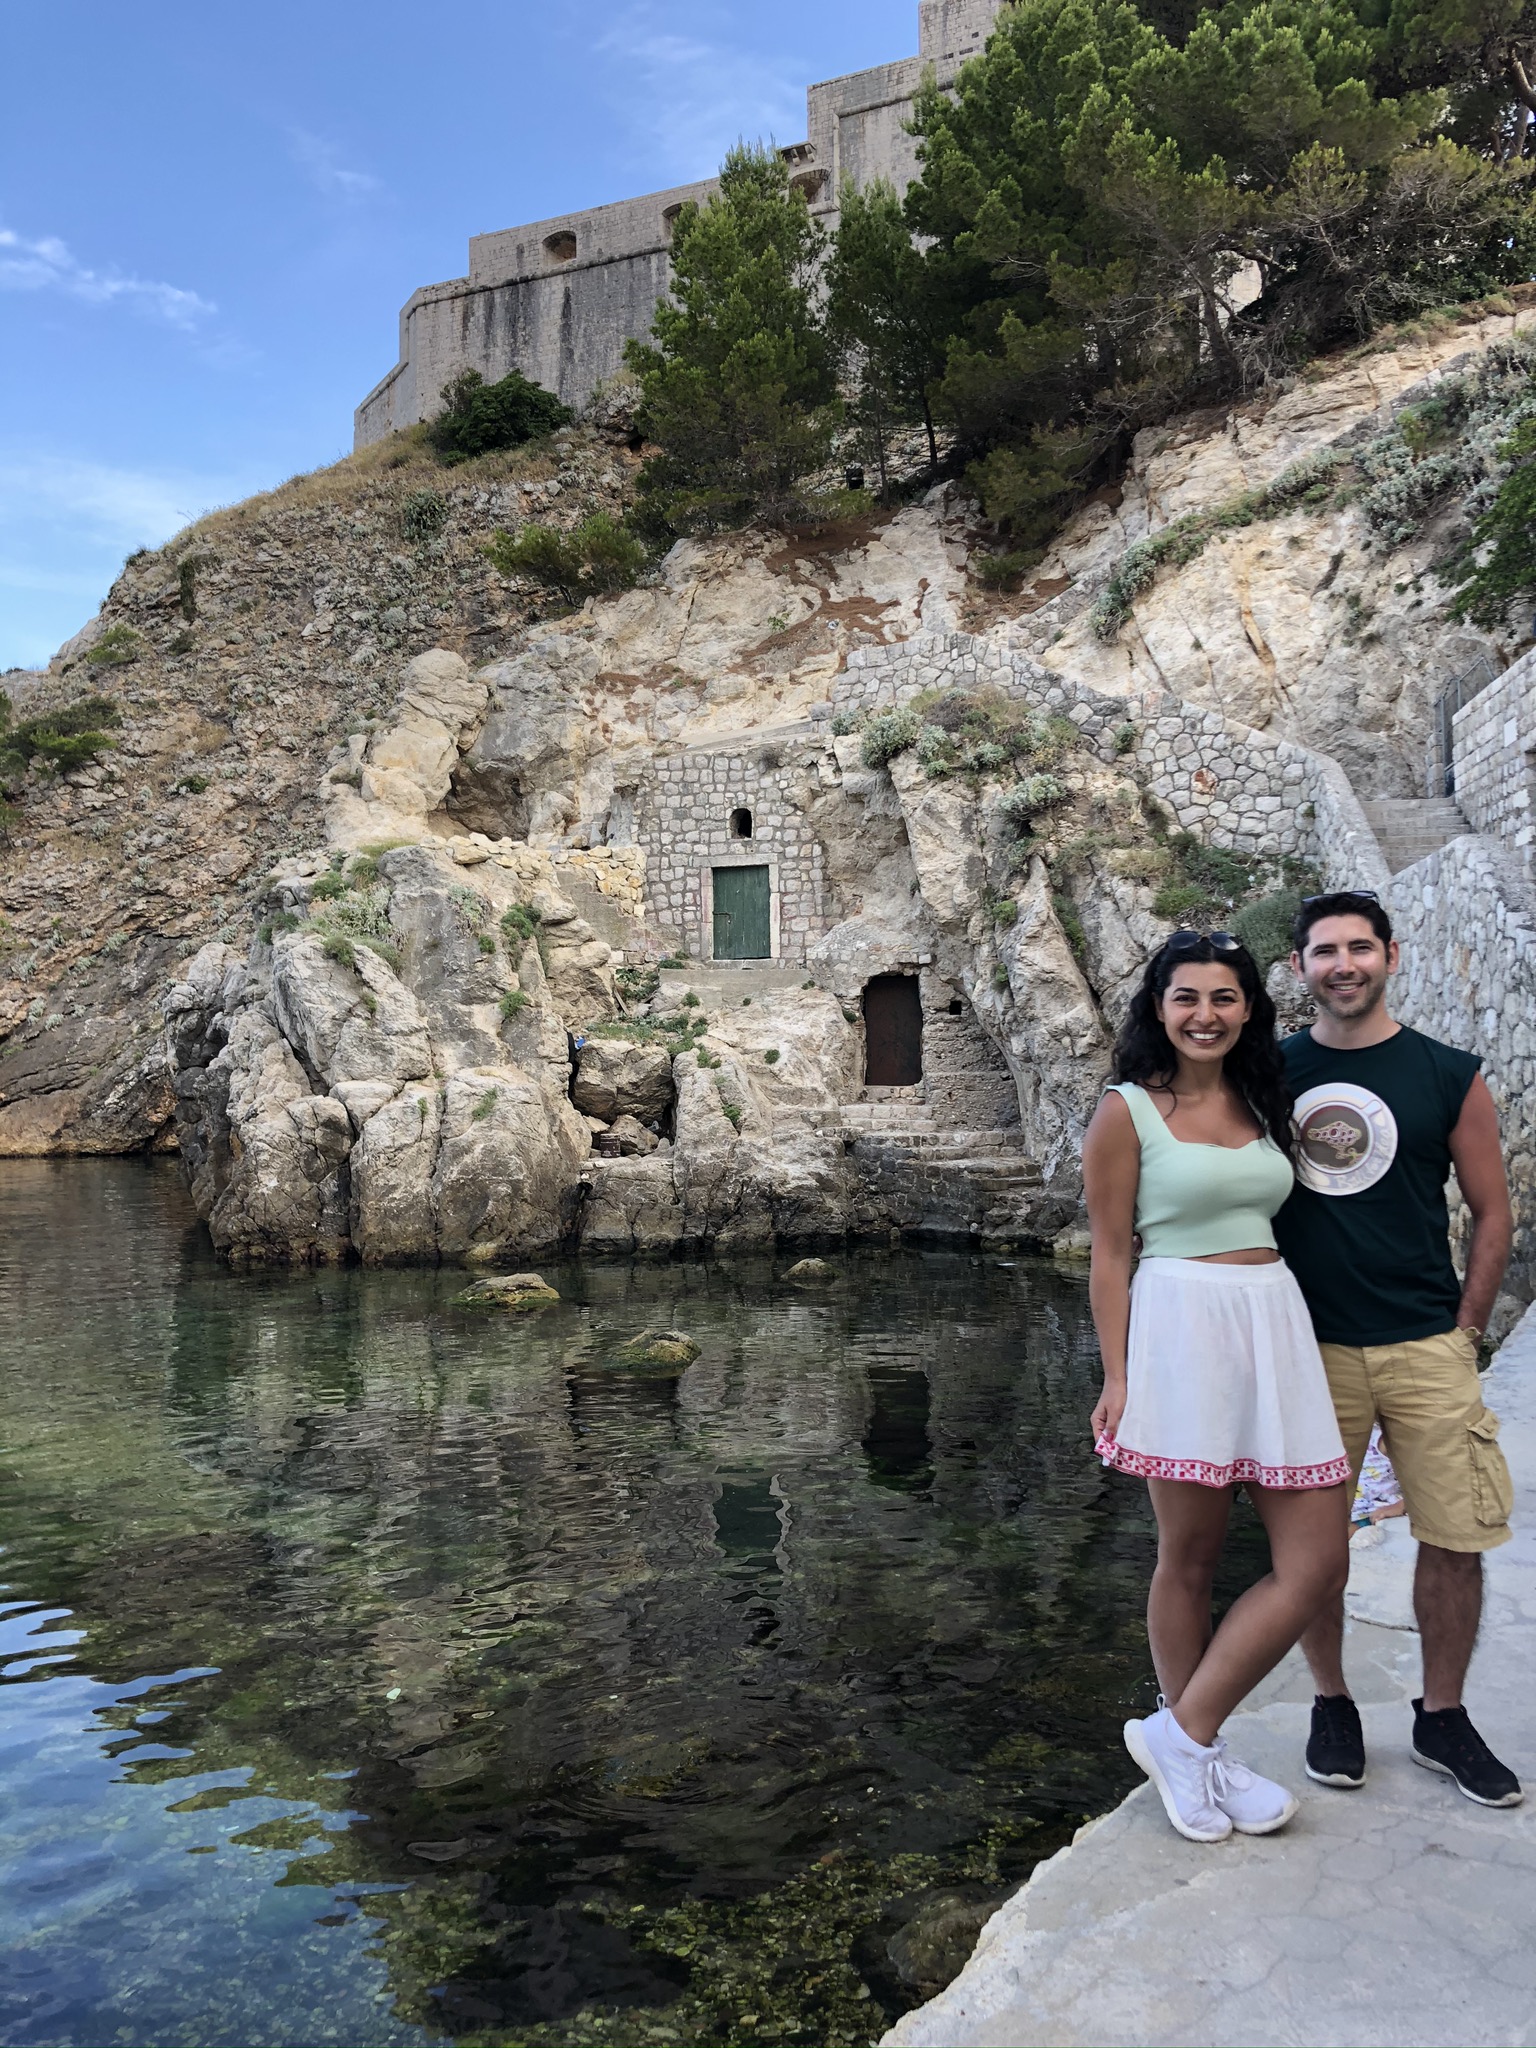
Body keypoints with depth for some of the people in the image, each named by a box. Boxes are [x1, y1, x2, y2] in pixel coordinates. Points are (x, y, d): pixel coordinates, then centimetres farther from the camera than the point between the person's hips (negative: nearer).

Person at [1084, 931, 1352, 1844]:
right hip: (1182, 1328, -6)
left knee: (1319, 1562, 3)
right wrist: (1118, 1376, -8)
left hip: (1277, 1324, 7)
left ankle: (1186, 1736, 16)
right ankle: (1190, 1743, 25)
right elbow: (1110, 1254, -4)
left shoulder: (1264, 1104, 14)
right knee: (1191, 1557, 5)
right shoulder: (1127, 1112, -4)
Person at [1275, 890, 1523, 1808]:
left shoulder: (1450, 1076, 1)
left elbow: (1492, 1214, 5)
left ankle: (1443, 1718, 25)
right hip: (1308, 1346, 1)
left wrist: (1463, 1329, 0)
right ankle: (1332, 1705, 27)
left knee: (1456, 1540, 4)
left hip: (1426, 1348, 0)